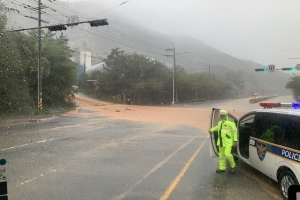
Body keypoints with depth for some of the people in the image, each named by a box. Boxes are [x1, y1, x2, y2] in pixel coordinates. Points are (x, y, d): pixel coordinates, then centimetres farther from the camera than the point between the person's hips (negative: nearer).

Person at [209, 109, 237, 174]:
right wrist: (212, 130, 34)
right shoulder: (220, 122, 12)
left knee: (227, 154, -16)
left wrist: (235, 141, -14)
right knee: (221, 154, 10)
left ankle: (233, 166, 7)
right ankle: (222, 168, 20)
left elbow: (235, 131, -11)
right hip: (221, 142, 8)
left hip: (228, 142, -8)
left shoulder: (230, 123, -12)